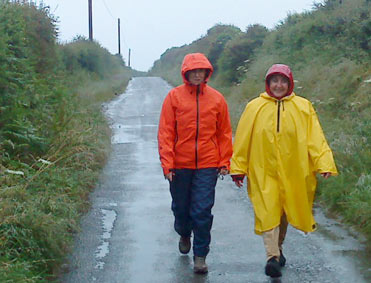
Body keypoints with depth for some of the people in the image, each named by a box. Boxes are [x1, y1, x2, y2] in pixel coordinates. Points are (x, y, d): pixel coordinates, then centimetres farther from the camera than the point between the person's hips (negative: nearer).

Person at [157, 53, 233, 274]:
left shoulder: (216, 98, 2)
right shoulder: (174, 96, -2)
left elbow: (224, 132, 8)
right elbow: (166, 132, -2)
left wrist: (224, 162, 4)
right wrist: (167, 162, -8)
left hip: (207, 165, 0)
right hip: (180, 164, 1)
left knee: (203, 211, -4)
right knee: (181, 207, 16)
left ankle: (200, 256, 7)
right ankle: (184, 235, 46)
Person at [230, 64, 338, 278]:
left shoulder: (303, 107, 2)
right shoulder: (255, 107, 1)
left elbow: (315, 138, -4)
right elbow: (242, 140, 4)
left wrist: (324, 164, -15)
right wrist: (238, 168, 4)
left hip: (292, 172, 2)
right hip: (264, 172, -1)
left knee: (284, 213, 14)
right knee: (268, 212, -11)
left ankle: (278, 249, 34)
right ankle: (272, 257, -16)